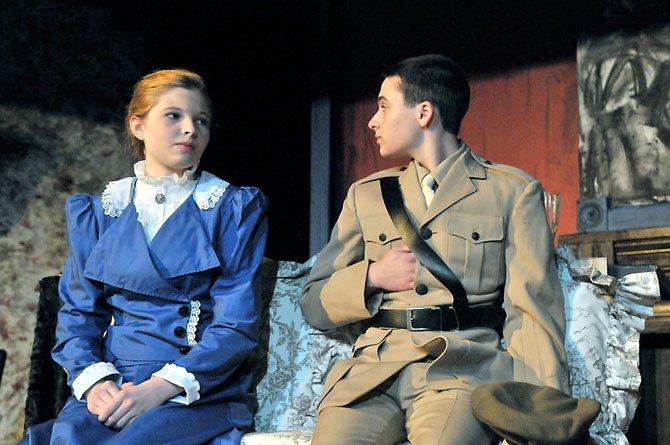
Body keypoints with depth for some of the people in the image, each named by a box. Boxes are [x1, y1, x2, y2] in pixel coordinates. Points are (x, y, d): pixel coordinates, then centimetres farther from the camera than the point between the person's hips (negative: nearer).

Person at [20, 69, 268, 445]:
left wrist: (162, 387, -16)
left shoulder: (235, 209, 7)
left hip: (202, 395, -3)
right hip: (113, 384, 3)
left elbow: (238, 326, -2)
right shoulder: (97, 213, 16)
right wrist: (94, 380, -10)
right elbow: (78, 314, 12)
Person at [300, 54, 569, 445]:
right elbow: (313, 303, 23)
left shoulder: (513, 191, 12)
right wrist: (373, 277, 3)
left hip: (463, 368, -3)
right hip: (374, 369, 3)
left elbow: (532, 311, 2)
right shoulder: (367, 194, 23)